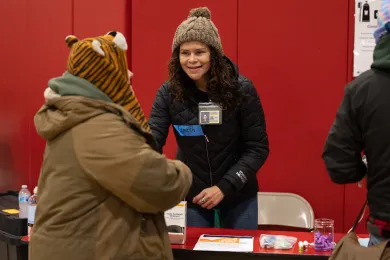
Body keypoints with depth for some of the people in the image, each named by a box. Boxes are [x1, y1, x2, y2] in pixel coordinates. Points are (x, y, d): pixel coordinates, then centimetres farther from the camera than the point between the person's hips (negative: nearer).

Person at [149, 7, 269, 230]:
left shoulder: (241, 89, -15)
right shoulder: (168, 92, -11)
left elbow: (258, 148, -12)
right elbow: (152, 140, -18)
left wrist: (225, 186, -21)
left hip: (238, 195, -1)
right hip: (190, 195, 1)